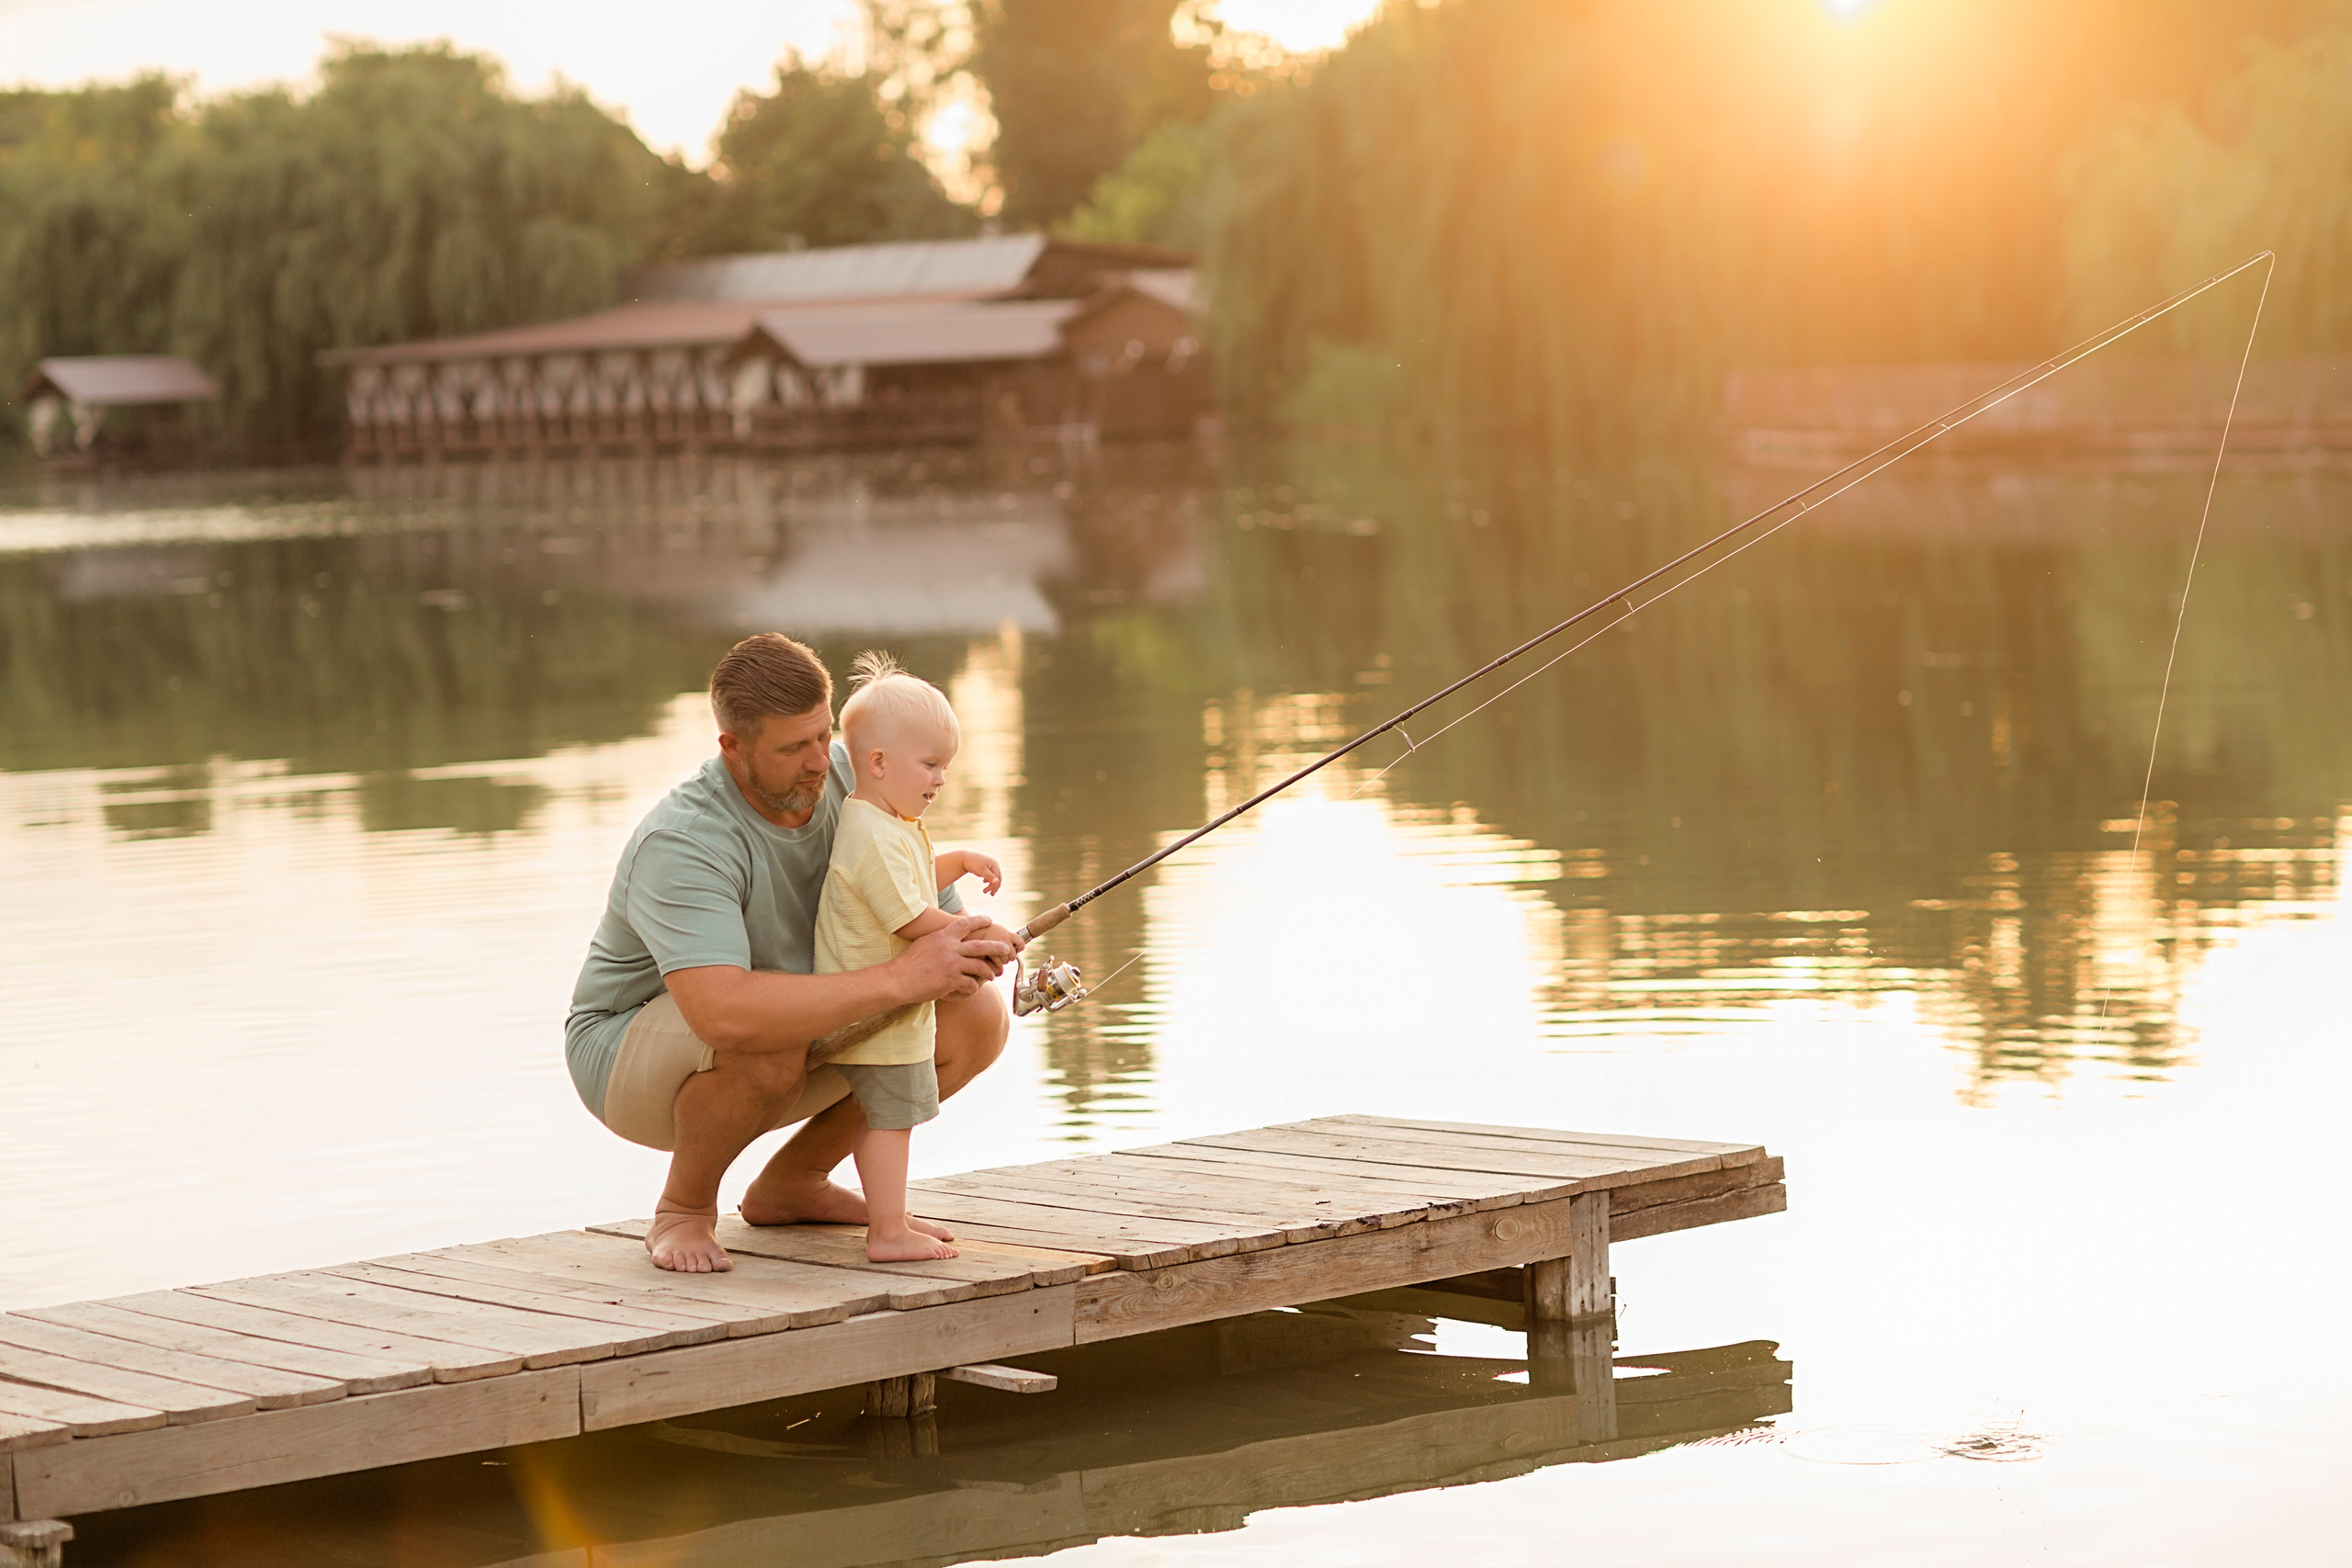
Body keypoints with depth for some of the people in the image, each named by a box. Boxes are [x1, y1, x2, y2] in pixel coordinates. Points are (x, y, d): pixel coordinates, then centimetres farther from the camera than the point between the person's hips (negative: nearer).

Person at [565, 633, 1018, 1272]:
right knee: (767, 1043, -40)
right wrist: (897, 980, -47)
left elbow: (937, 913, -6)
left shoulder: (845, 777, -12)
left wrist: (976, 939, -32)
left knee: (977, 1018, -8)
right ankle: (682, 1211, -9)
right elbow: (724, 1015, -49)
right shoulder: (682, 843, -34)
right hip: (633, 1049, -7)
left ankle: (791, 1183, 10)